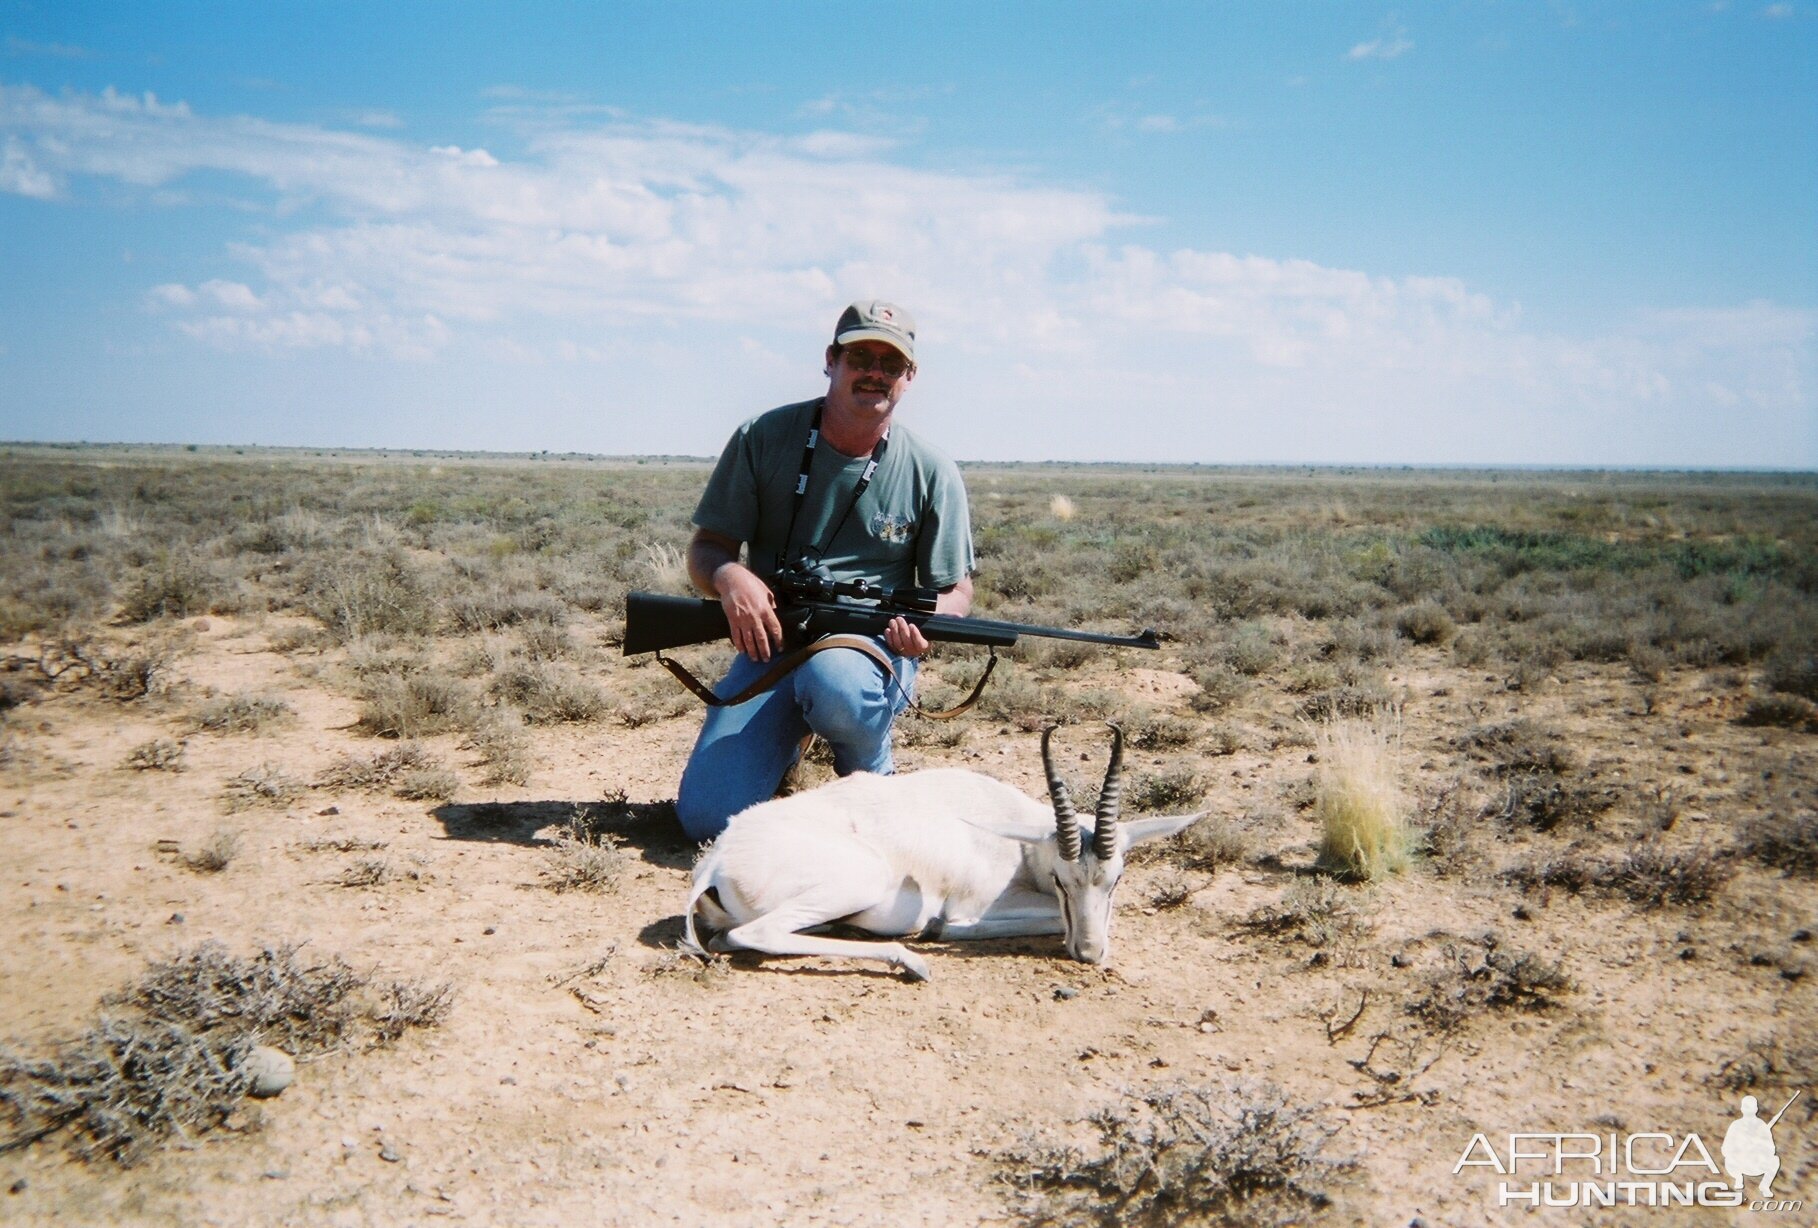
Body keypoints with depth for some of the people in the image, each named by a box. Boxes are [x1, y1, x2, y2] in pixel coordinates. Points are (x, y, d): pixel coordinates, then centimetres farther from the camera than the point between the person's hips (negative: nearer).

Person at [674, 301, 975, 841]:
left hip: (871, 644, -1)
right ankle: (790, 734, 19)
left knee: (836, 684, -41)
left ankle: (872, 773, -4)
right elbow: (705, 550, 3)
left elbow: (956, 588, 7)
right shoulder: (763, 440, -1)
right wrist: (729, 575, -23)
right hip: (772, 639, 2)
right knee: (706, 817, -14)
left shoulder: (932, 473, -1)